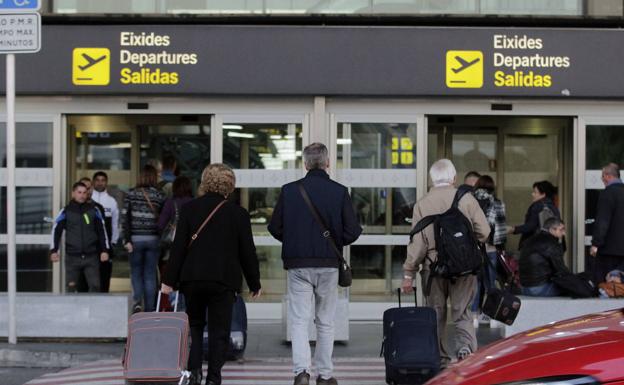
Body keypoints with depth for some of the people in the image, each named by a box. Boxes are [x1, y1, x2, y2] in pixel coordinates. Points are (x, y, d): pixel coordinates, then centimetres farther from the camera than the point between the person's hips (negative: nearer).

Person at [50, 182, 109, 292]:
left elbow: (102, 231, 8)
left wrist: (104, 250, 4)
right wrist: (54, 251, -2)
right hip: (72, 257, -1)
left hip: (91, 256, 1)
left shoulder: (94, 210, 5)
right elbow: (56, 231, 5)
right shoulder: (66, 212, 2)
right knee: (71, 287, 4)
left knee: (95, 286, -3)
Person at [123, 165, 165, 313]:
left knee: (136, 272, 12)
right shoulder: (159, 196, -1)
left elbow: (125, 218, -5)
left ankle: (137, 301, -9)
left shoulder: (131, 194, 0)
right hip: (153, 239, 0)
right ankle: (149, 309, 9)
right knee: (150, 275, 8)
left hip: (135, 238, 0)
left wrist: (127, 240, -4)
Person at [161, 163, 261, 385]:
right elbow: (247, 252, 3)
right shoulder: (238, 213, 0)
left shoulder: (189, 208, 1)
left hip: (192, 277, 2)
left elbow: (179, 246, -2)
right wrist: (254, 283, 13)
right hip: (224, 278, -1)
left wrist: (169, 279, 1)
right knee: (219, 331, 5)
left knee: (194, 325, 16)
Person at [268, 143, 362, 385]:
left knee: (299, 321, 3)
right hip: (328, 265, 0)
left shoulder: (289, 190, -3)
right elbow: (353, 231, -6)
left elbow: (275, 228, 0)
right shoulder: (340, 192, -5)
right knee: (325, 322, 12)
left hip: (297, 265, 0)